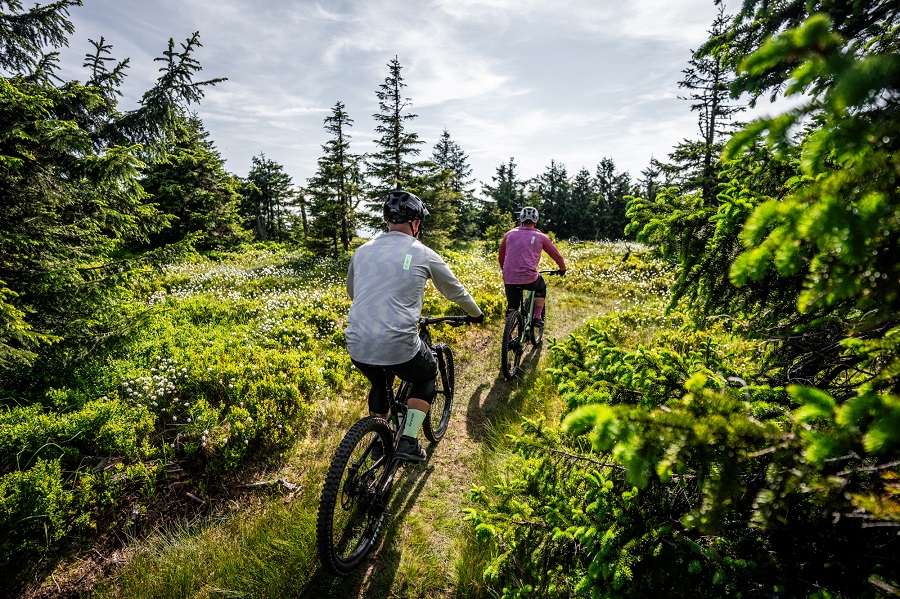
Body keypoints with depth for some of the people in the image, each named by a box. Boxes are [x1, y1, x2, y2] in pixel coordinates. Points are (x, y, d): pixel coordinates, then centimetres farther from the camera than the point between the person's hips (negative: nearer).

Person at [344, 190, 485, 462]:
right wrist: (476, 314, 34)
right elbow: (455, 291, 15)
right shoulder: (423, 254, 0)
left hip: (357, 346, 4)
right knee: (427, 376, 27)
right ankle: (408, 442, 18)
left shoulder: (362, 251, 10)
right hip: (398, 346, -4)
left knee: (379, 383, 35)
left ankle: (380, 444, 40)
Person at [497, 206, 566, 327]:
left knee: (511, 308, 18)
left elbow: (500, 256, 23)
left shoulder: (509, 234, 13)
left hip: (509, 280, 2)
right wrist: (562, 268, 35)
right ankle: (537, 317, 25)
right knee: (541, 287, 31)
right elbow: (557, 255, 16)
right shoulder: (540, 237, 8)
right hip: (529, 278, -1)